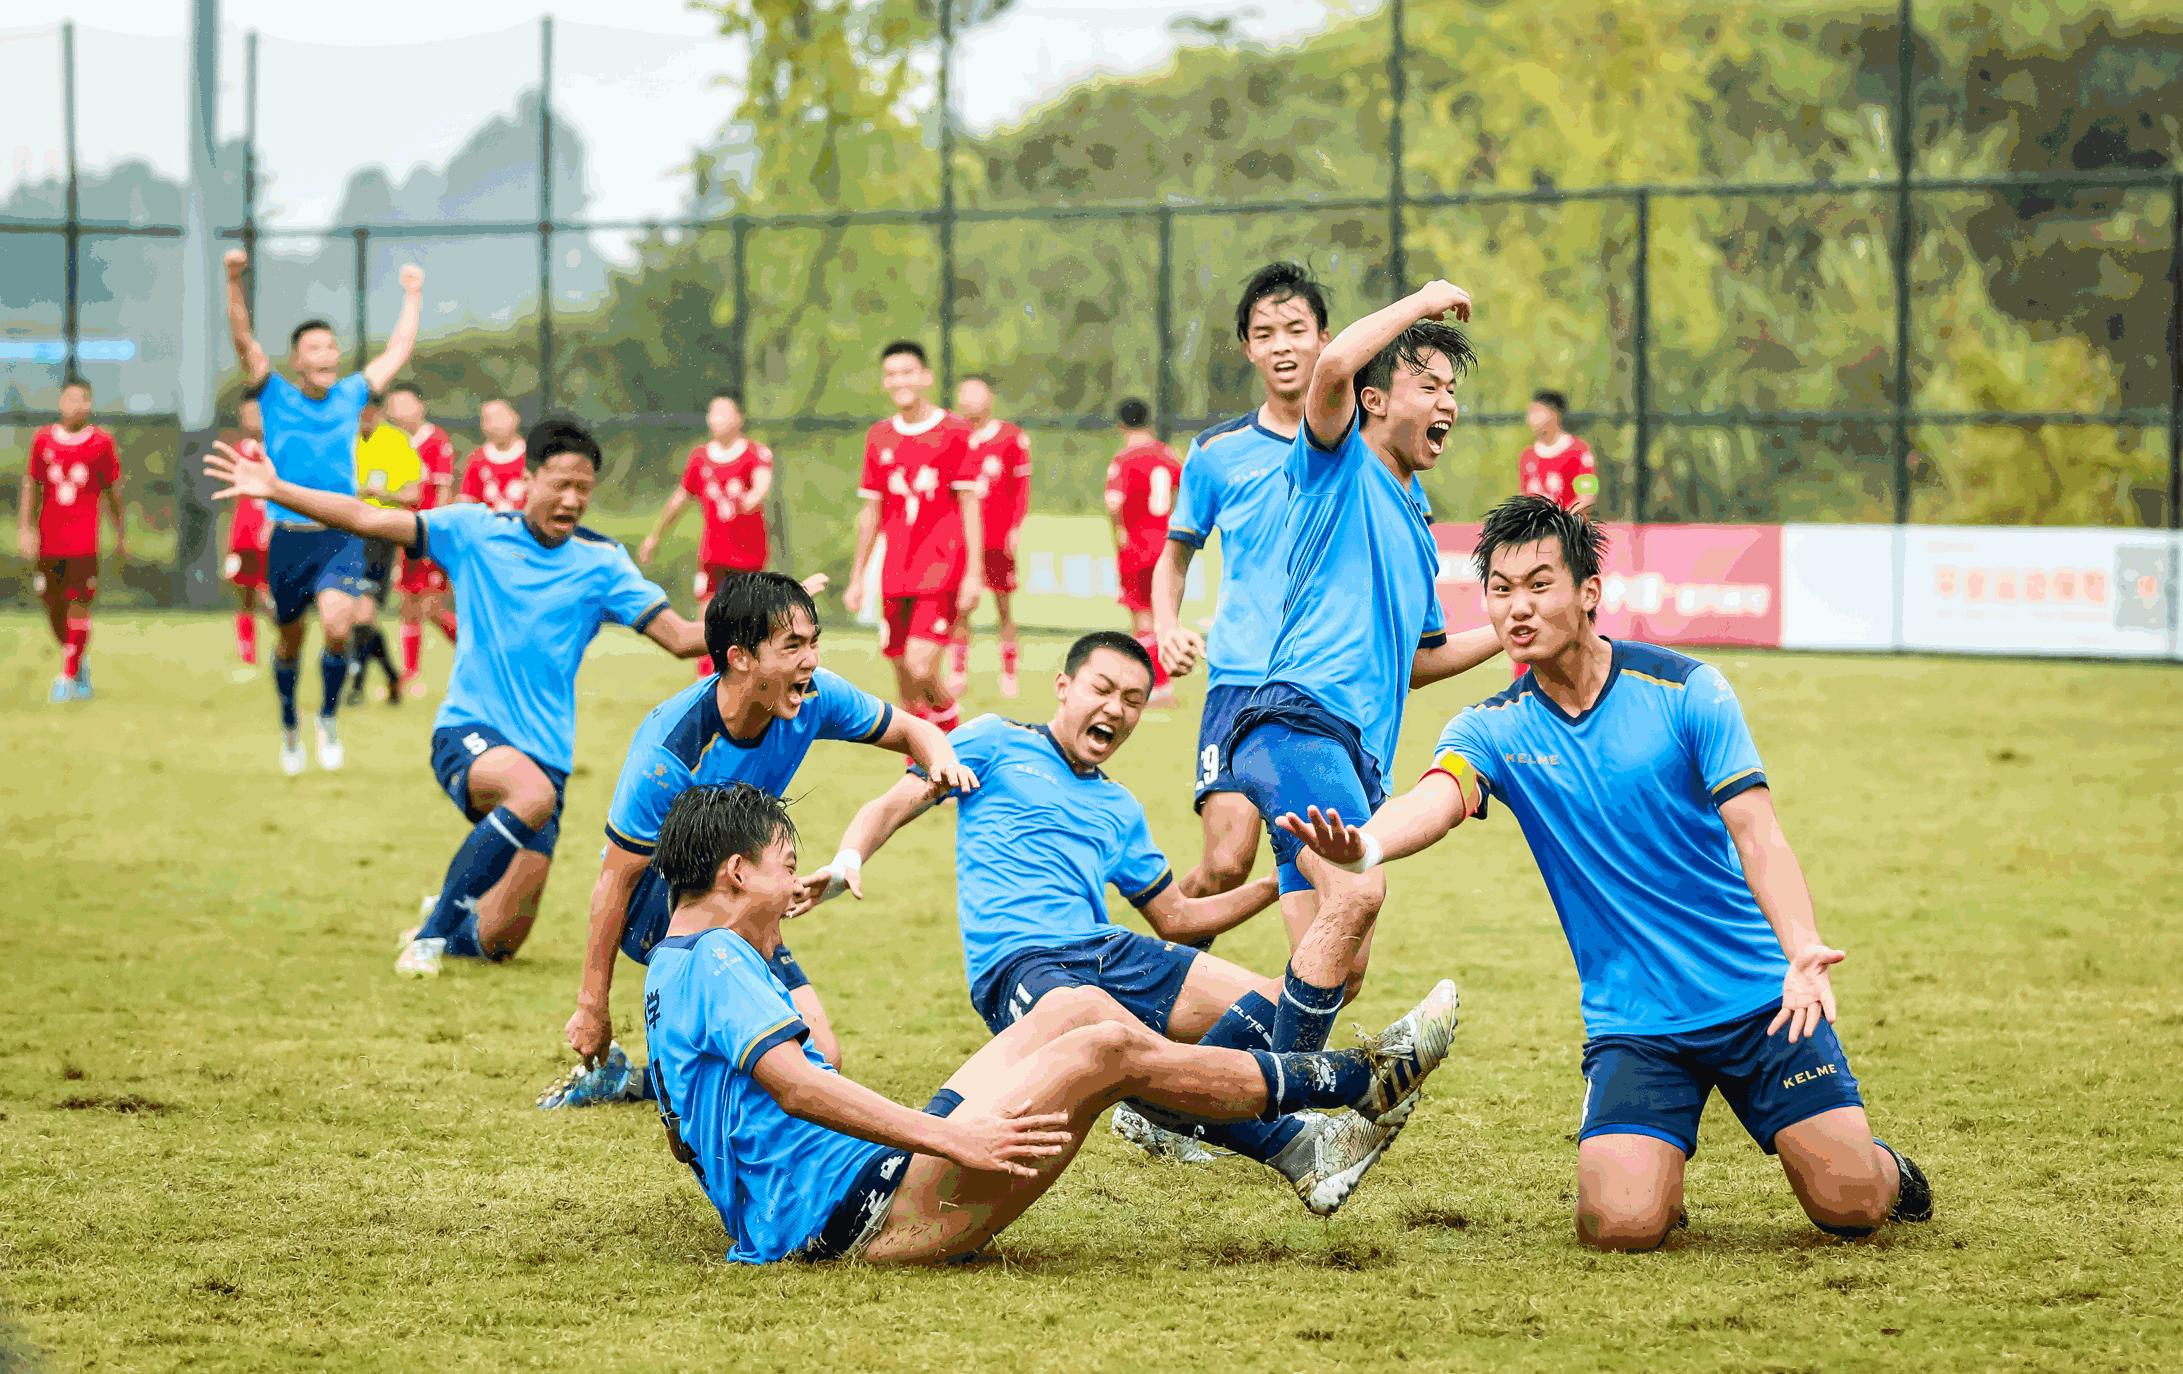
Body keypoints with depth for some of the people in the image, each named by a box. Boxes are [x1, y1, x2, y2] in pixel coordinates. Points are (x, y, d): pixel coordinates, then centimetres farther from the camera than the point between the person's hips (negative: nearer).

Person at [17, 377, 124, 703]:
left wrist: (121, 534, 14)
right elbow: (30, 486, 9)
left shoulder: (101, 442, 2)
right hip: (49, 539, 2)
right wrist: (24, 528, 0)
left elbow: (111, 490, 10)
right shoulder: (43, 440, 6)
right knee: (54, 609, 7)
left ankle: (69, 677, -5)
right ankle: (80, 659, 31)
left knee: (78, 606, -10)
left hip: (84, 539, -2)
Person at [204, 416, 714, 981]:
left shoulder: (601, 562, 3)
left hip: (545, 754, 2)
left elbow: (680, 638, -1)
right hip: (469, 732, -2)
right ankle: (437, 927, -19)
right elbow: (370, 520, 0)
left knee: (501, 939, -5)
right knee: (533, 792, -38)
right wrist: (275, 490, -7)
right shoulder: (477, 531, 1)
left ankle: (446, 932, 35)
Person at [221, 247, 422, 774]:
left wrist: (412, 296, 25)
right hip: (288, 538, 0)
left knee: (337, 624, -22)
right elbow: (243, 340, -10)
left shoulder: (351, 394, 8)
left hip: (341, 537, 0)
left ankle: (329, 716, 1)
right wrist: (234, 281, -23)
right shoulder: (276, 397, 2)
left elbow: (399, 351, 20)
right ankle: (289, 728, 34)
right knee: (290, 642, 11)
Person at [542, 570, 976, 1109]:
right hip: (651, 905, -6)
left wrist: (942, 761, -24)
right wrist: (593, 1006, -19)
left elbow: (912, 731, 1)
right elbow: (614, 883, -23)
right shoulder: (669, 753, -31)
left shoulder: (813, 697, -16)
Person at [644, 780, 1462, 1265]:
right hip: (859, 1215, -11)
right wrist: (948, 1136, -31)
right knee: (1109, 1051, -11)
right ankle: (1355, 1082, 2)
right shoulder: (718, 962, -11)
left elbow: (683, 1140, 31)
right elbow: (795, 1086, -26)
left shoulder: (671, 972, 21)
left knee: (1080, 1009, 11)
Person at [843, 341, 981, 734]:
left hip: (943, 572, -5)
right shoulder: (879, 437, 11)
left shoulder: (954, 432, -2)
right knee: (905, 682, 5)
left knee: (920, 666, -18)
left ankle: (952, 722, 9)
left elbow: (969, 507, -3)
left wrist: (974, 572, -10)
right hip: (895, 578, 5)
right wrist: (856, 578, 16)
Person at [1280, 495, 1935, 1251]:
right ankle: (1661, 1170, 18)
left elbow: (1756, 832, -13)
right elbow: (1436, 798, -22)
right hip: (1632, 1020, 1)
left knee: (1849, 1203, -8)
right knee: (1621, 1224, -20)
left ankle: (1886, 1169, 30)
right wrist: (1363, 844, -48)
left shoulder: (1685, 690, -6)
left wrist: (1803, 950, -32)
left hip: (1759, 999, -1)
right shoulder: (1492, 730, -1)